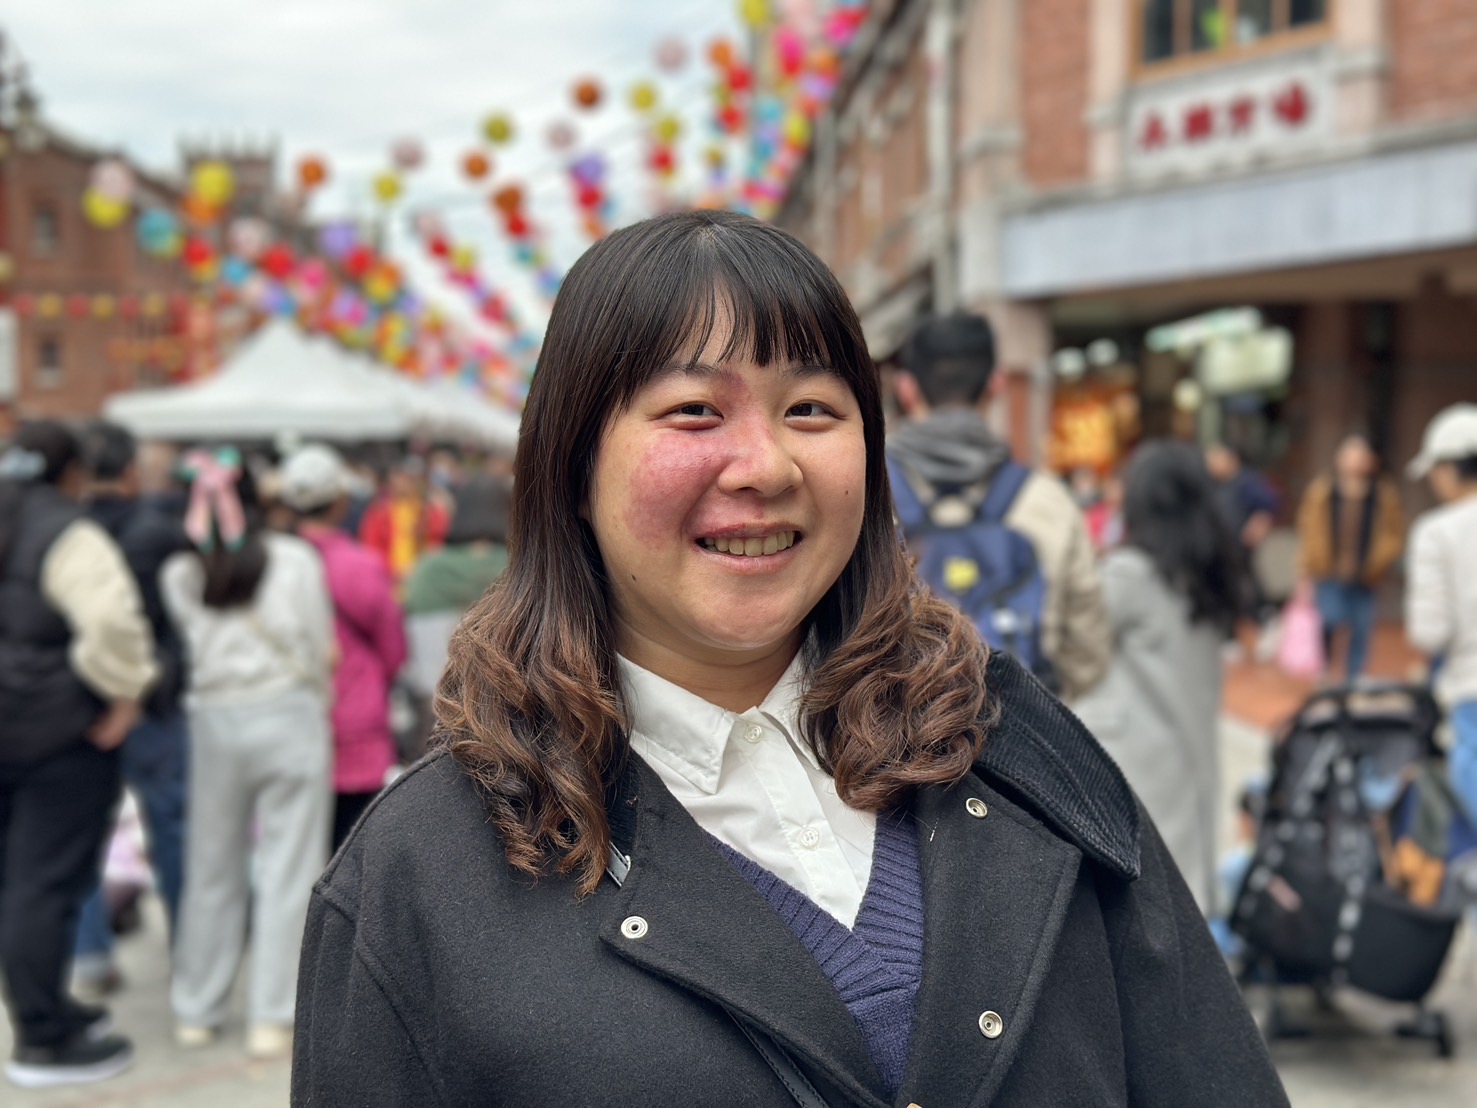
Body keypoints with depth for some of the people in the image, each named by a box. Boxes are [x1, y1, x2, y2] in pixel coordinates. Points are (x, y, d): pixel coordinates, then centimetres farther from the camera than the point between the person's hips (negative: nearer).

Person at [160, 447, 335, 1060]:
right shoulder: (295, 560, -3)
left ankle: (196, 1010, 24)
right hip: (291, 716, -2)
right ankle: (272, 1017, 5)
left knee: (212, 868, 14)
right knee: (288, 870, 3)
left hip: (214, 722, 2)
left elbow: (193, 645, -1)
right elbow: (321, 650, -1)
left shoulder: (179, 575, 0)